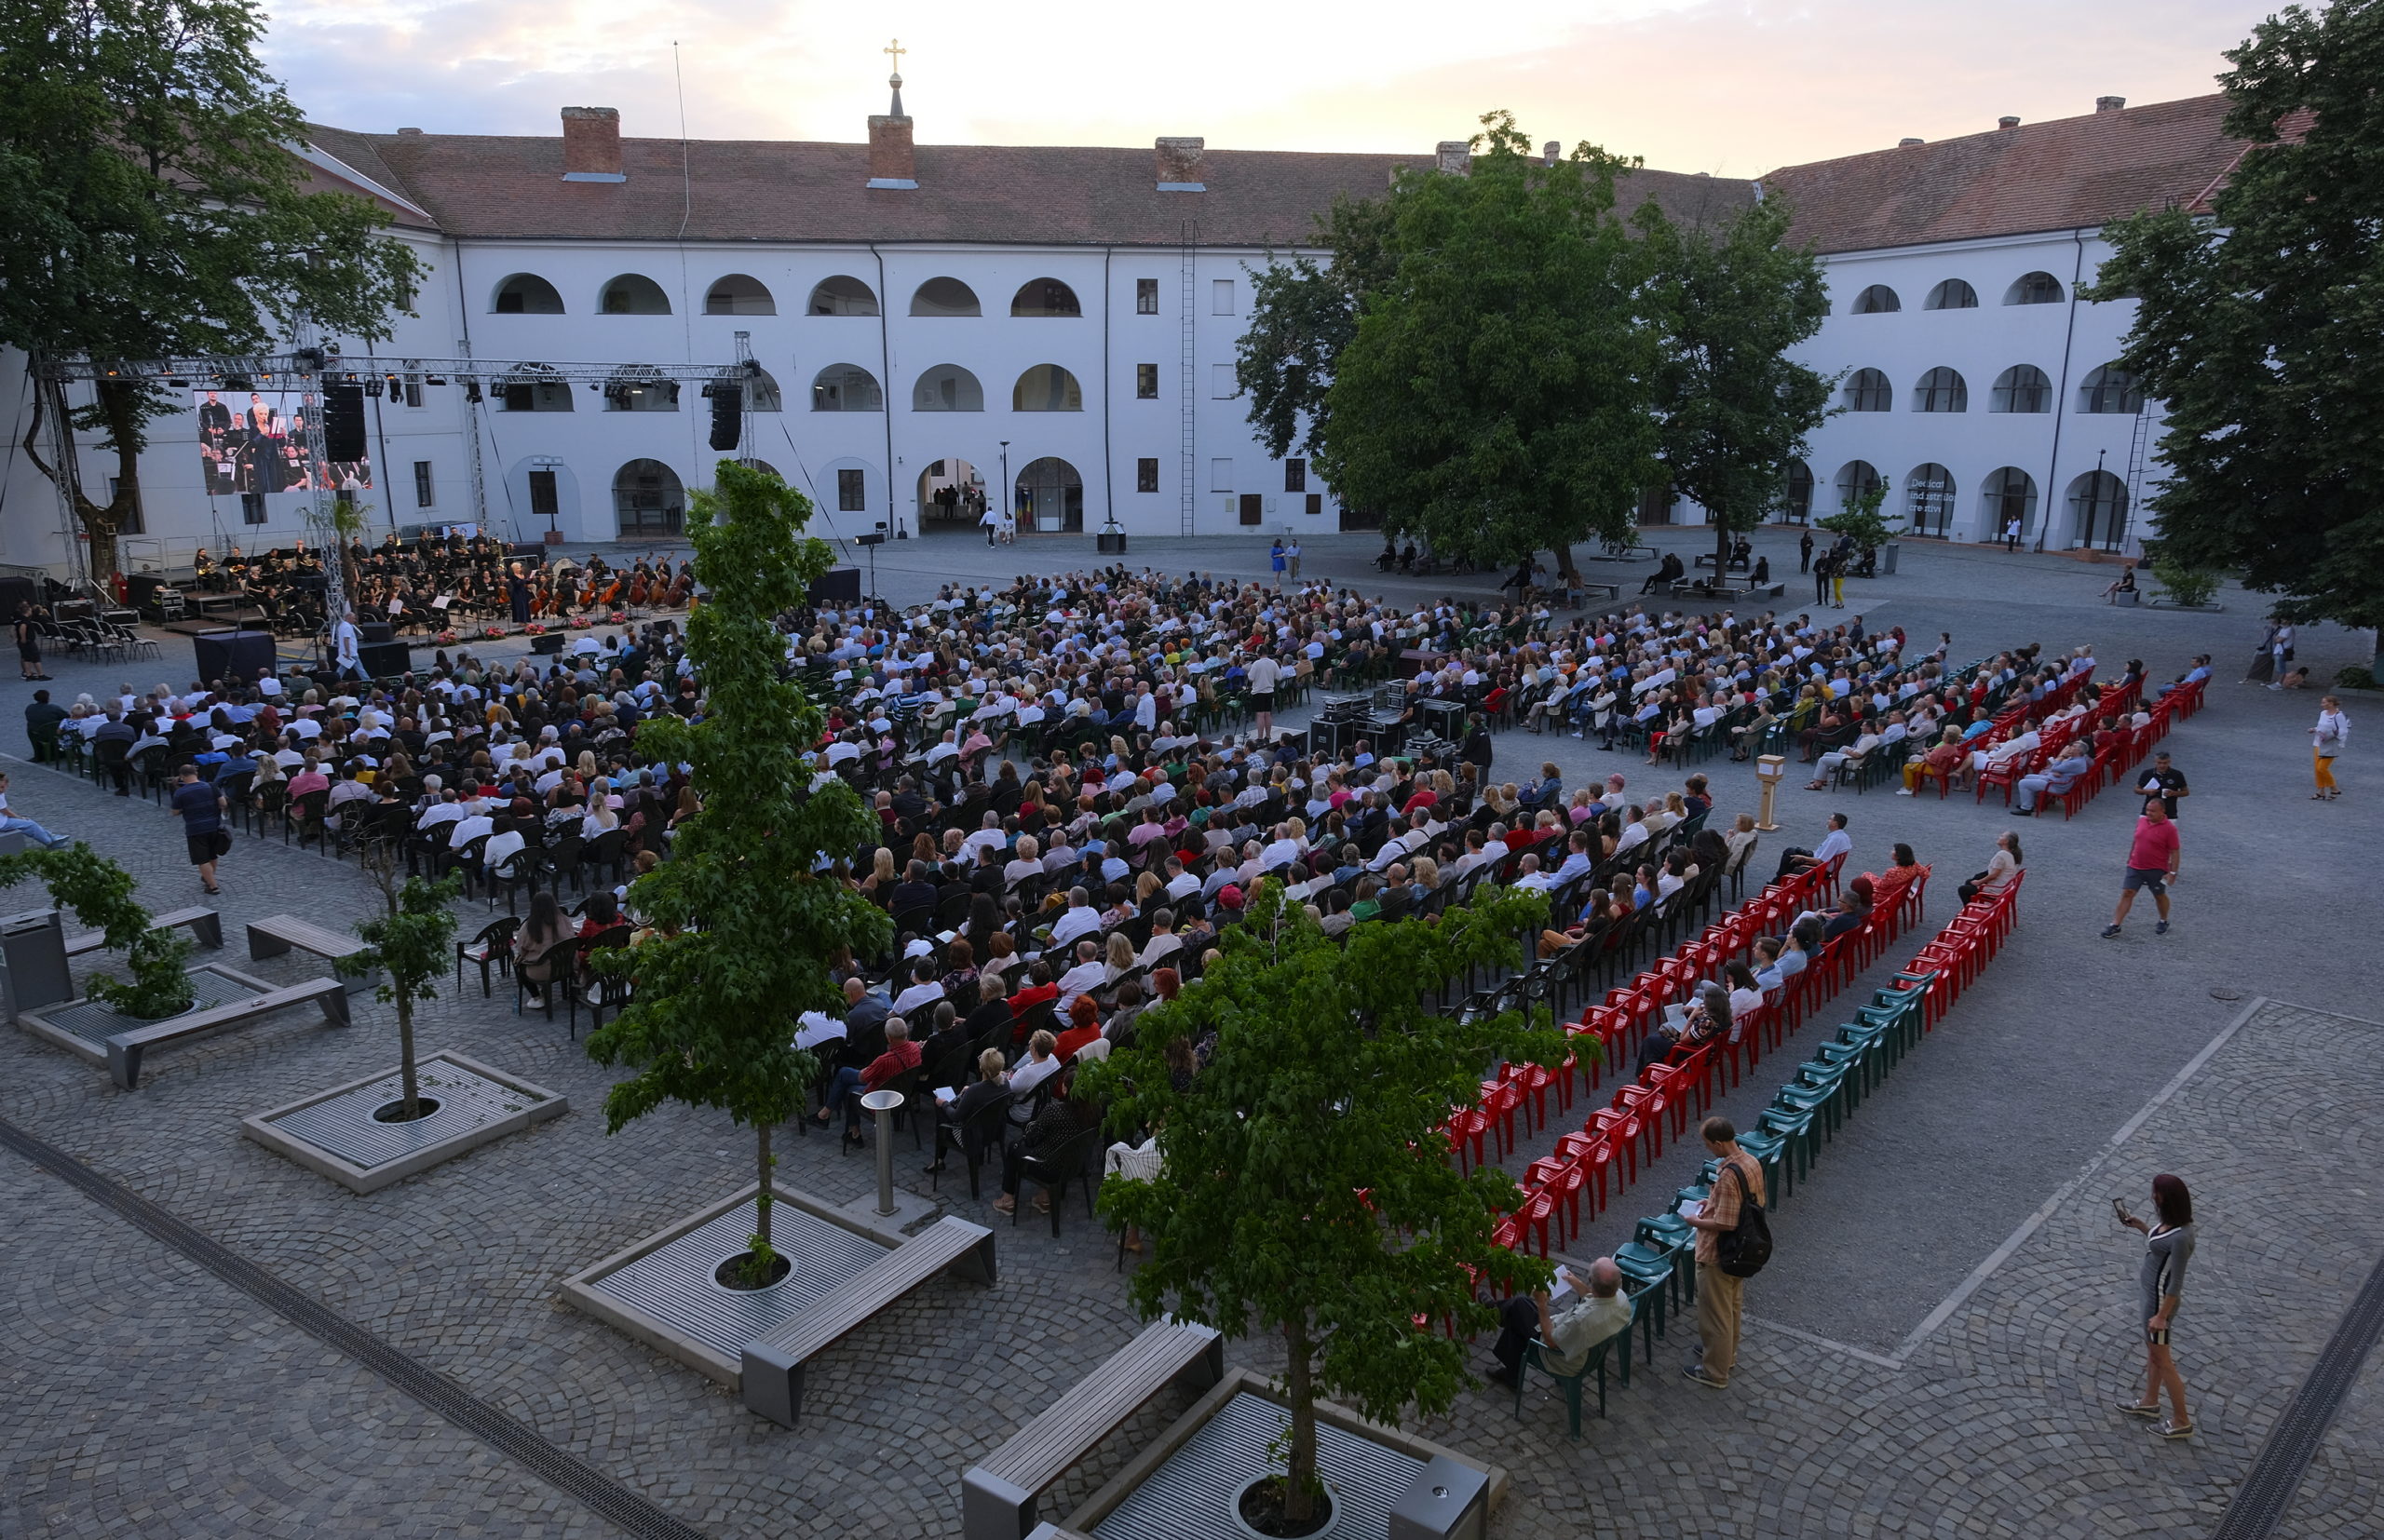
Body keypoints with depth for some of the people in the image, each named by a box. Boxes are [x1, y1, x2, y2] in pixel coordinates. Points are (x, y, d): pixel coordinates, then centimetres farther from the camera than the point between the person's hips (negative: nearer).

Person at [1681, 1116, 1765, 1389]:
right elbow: (1755, 1203, 10)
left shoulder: (1728, 1176, -33)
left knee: (1715, 1313, 9)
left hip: (1717, 1255, -9)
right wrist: (1714, 1202, 11)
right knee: (1732, 1305, 27)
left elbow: (1724, 1224, -30)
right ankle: (1727, 1352, 46)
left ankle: (1715, 1372, 23)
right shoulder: (1752, 1163, -4)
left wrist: (1696, 1222, -13)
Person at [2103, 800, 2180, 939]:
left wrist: (2173, 872, -15)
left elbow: (2175, 852, -12)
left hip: (2157, 870, -4)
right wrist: (2130, 858, 20)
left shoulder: (2169, 829, -14)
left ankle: (2164, 922, 37)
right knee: (2127, 893, -1)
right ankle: (2115, 926, -1)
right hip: (2135, 867, 4)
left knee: (2160, 896, 14)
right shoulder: (2141, 821, 2)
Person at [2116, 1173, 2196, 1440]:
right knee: (2152, 1348, 25)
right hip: (2151, 1290, 9)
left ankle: (2182, 1422, 25)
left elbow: (2176, 1282, -25)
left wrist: (2161, 1316, -19)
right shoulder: (2170, 1220, -7)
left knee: (2161, 1359, 8)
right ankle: (2150, 1402, 44)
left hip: (2160, 1299, -9)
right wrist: (2141, 1227, 9)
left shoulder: (2181, 1236, -33)